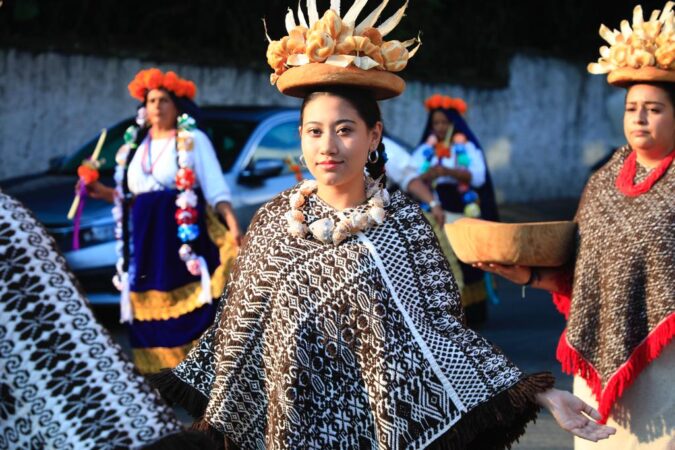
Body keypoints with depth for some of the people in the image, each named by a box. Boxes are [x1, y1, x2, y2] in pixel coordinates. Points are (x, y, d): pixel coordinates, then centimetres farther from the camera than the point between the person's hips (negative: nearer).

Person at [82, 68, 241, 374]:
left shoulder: (194, 140, 4)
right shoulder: (134, 146, 18)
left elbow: (214, 187, -4)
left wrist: (232, 223, -18)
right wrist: (104, 192, 5)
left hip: (184, 234, -5)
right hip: (144, 236, 5)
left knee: (190, 306, -11)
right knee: (150, 308, 2)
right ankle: (157, 368, 6)